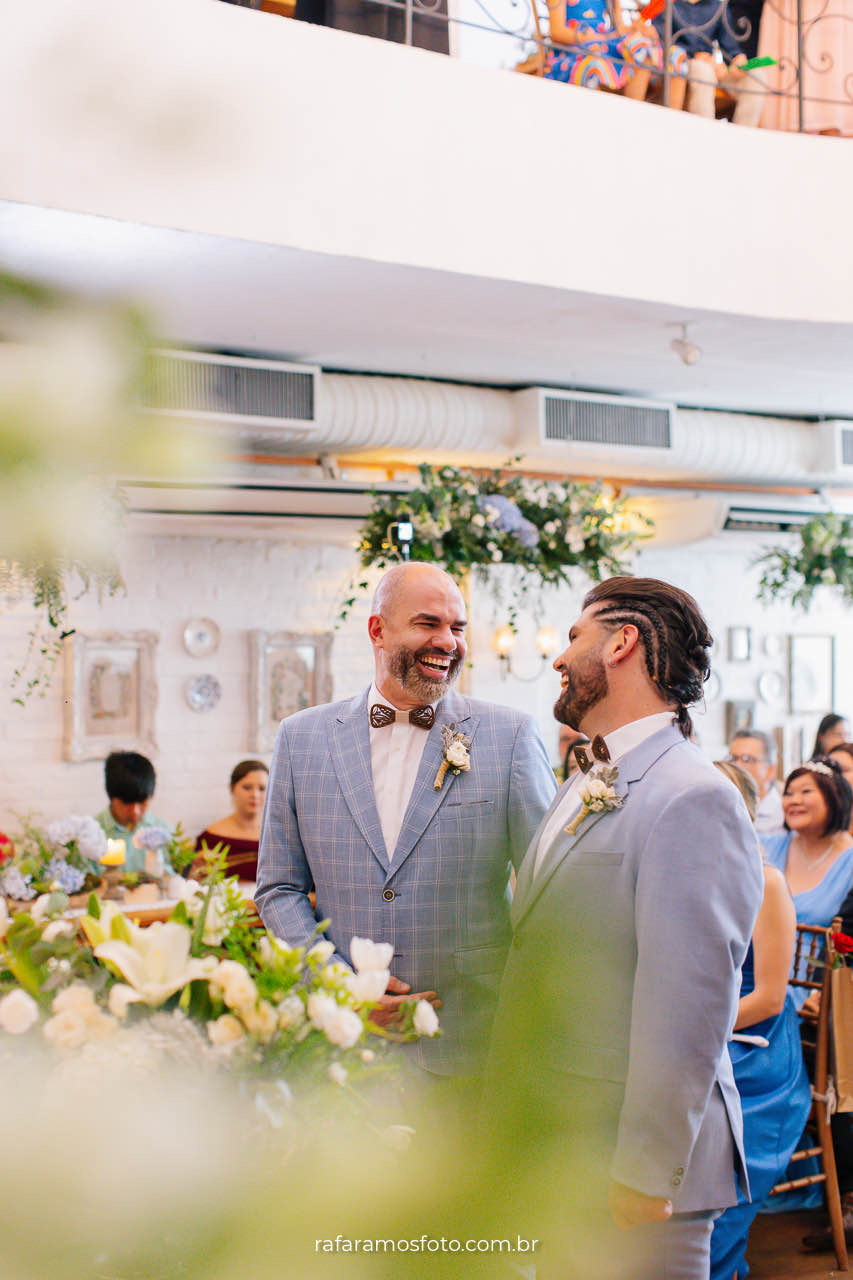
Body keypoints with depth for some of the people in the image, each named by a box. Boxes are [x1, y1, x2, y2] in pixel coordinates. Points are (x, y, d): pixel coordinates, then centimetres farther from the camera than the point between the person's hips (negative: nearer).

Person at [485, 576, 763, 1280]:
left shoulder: (694, 801, -18)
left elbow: (687, 1009, -22)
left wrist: (646, 1174, -20)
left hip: (622, 1168, -8)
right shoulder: (583, 790, 13)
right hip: (552, 1147, 8)